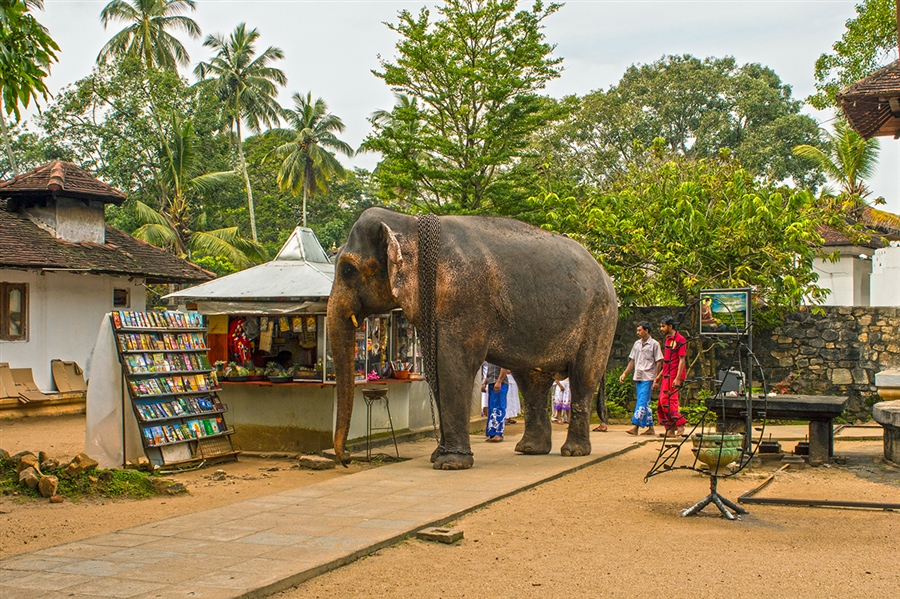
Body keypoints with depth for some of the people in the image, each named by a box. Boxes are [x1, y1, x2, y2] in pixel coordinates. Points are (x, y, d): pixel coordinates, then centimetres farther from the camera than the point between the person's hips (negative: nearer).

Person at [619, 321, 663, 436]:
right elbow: (632, 361, 19)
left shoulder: (654, 344, -4)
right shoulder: (637, 344, 14)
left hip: (648, 378, -7)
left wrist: (656, 380, -10)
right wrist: (624, 373, 9)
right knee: (645, 404, 9)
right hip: (638, 378, 7)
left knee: (642, 403, -12)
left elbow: (658, 362, -5)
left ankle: (635, 426, -16)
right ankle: (650, 428, 14)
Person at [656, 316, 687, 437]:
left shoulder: (679, 340, -10)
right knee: (661, 403, 8)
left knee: (667, 401, -14)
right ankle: (670, 429, 12)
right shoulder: (668, 339, 18)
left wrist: (678, 378, -22)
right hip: (666, 376, 10)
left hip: (674, 377, -10)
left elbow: (682, 360, -15)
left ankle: (680, 425, -7)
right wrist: (659, 377, 23)